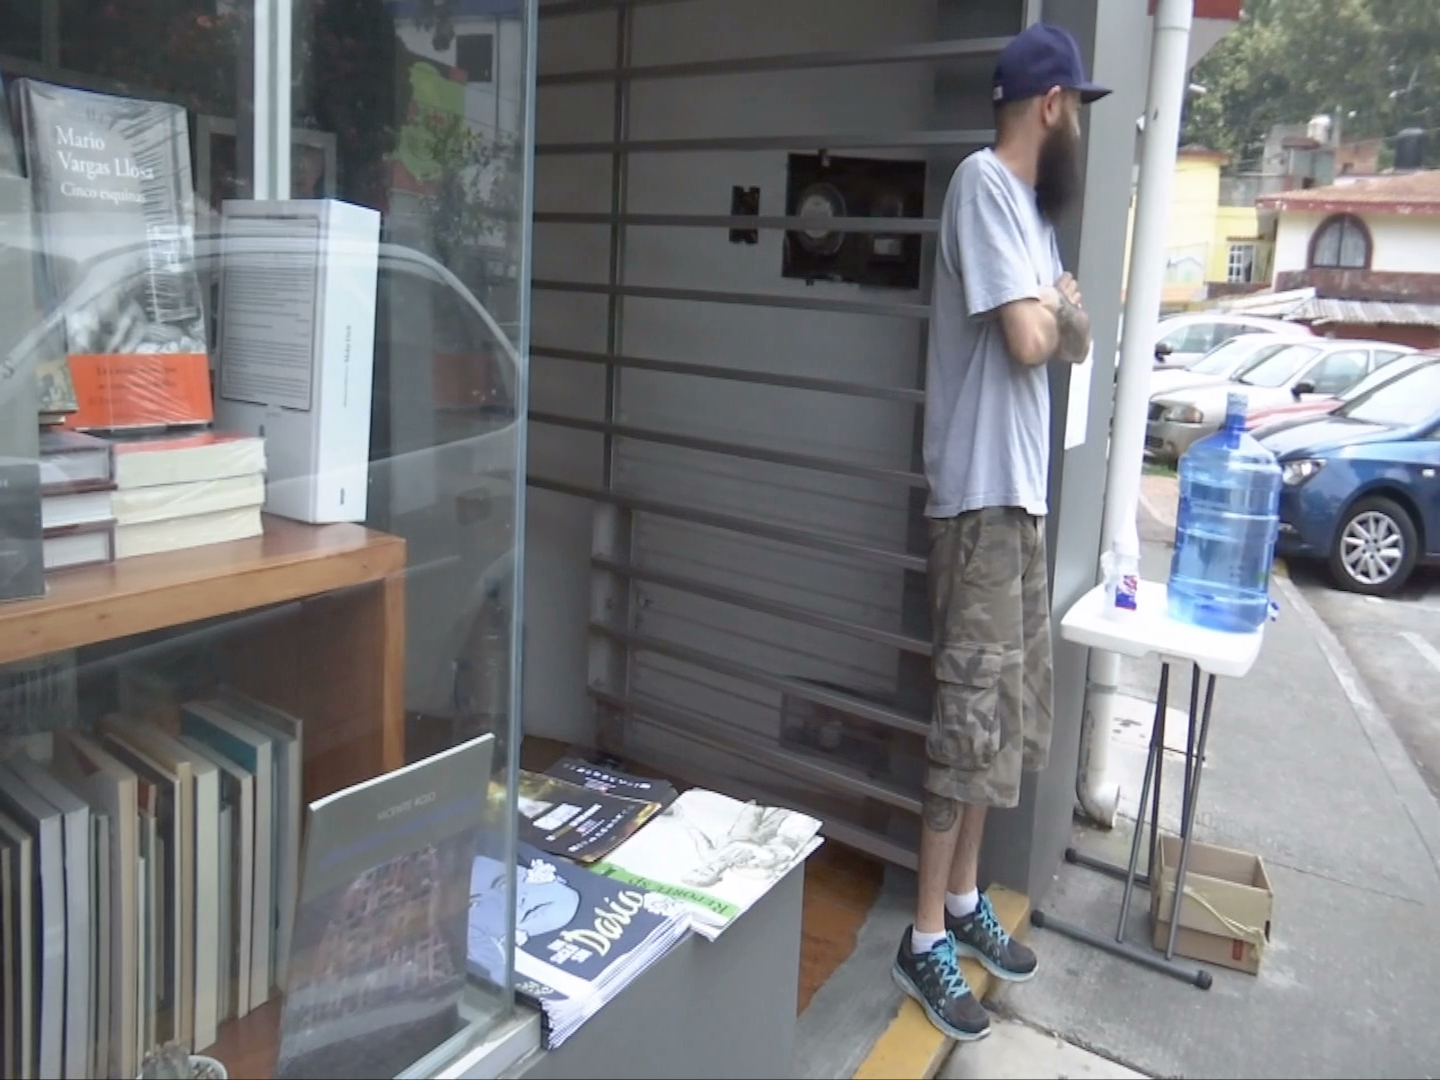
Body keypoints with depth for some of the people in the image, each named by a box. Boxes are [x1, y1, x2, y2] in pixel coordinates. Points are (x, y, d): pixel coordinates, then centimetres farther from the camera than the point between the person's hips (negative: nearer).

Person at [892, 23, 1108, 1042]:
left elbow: (1076, 341, 16)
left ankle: (965, 897, 29)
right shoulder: (985, 183, -12)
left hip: (1021, 493, 10)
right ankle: (927, 935, 9)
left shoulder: (1029, 200, 17)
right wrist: (1056, 307, -1)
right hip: (981, 494, -10)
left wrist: (1058, 310, -4)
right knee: (973, 715, -5)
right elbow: (1027, 339, -21)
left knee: (1005, 710, 15)